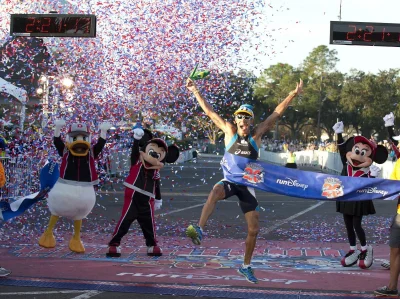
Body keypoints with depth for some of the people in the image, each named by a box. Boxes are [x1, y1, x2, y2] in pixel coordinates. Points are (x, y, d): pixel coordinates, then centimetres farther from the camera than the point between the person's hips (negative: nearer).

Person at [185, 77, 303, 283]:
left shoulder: (256, 135, 0)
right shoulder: (230, 131, -1)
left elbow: (277, 113, 2)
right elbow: (209, 112, 1)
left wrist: (293, 95, 2)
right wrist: (195, 92, -1)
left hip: (247, 184, 2)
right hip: (229, 180, -2)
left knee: (253, 229, 3)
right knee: (216, 191, -40)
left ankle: (246, 266, 22)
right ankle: (199, 230, -51)